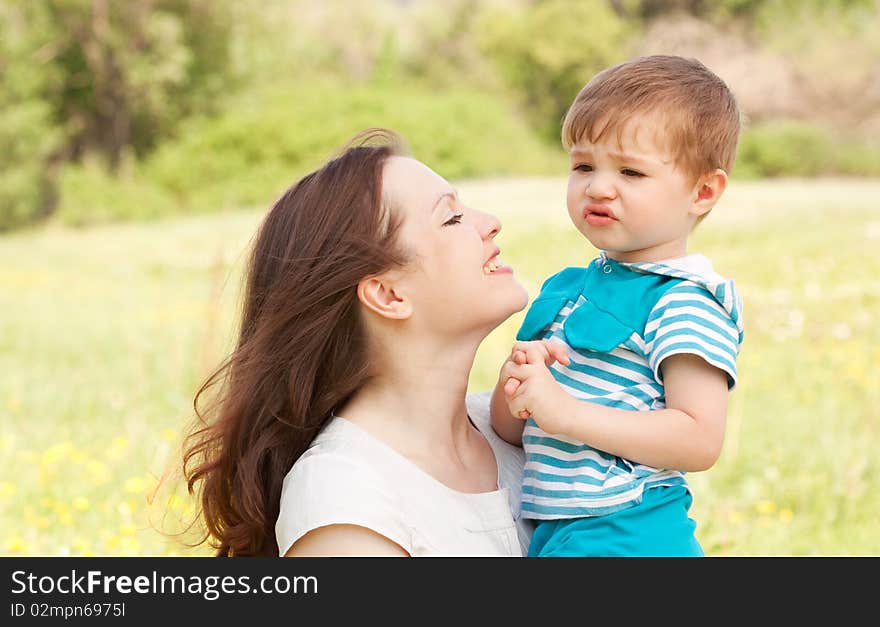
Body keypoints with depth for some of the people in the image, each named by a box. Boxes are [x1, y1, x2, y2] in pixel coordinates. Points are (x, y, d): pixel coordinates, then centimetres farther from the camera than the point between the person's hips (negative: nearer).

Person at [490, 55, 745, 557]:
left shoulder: (684, 303, -11)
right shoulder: (570, 288, 11)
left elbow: (700, 440, -21)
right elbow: (512, 430, 13)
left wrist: (565, 411, -24)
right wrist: (515, 381, -10)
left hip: (629, 539, -7)